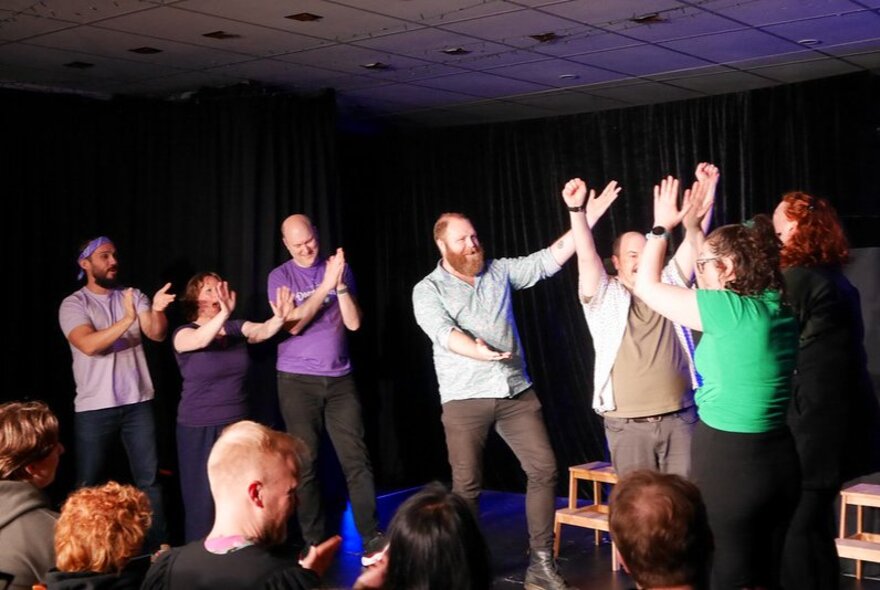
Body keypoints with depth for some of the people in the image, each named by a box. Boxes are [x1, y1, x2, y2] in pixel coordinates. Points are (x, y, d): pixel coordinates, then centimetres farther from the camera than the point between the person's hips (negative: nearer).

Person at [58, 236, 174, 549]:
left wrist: (157, 311, -29)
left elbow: (157, 334, -7)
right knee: (88, 484, 8)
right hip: (94, 409, -2)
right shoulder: (74, 304, -4)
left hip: (138, 403, 3)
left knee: (149, 479, 5)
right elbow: (88, 345, -20)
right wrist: (127, 320, -32)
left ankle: (157, 546, 14)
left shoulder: (133, 296, 6)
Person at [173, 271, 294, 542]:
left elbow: (263, 331, -15)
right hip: (200, 429, -4)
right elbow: (201, 340, -30)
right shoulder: (183, 334, -7)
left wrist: (279, 318, -38)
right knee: (204, 498, 0)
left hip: (237, 425, 4)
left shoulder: (236, 328, 5)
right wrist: (223, 313, -48)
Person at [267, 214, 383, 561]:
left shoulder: (340, 269, 4)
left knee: (356, 458, -4)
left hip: (339, 378, 1)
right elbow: (292, 324, -11)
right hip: (297, 380, -1)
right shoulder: (280, 277, 1)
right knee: (305, 463, 1)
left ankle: (372, 539, -3)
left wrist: (340, 285, -16)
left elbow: (353, 323, -2)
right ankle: (314, 543, 10)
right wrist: (325, 285, -17)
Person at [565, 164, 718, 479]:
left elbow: (693, 241, 2)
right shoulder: (604, 295, 2)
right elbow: (587, 257, -13)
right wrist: (576, 209, -26)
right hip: (628, 424, -2)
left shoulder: (668, 284, 10)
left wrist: (706, 192, -8)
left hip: (679, 418, 2)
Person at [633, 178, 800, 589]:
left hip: (728, 460, -8)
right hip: (782, 459, 8)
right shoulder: (780, 307, 3)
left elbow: (646, 285, -3)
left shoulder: (727, 309, -16)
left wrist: (662, 225, 9)